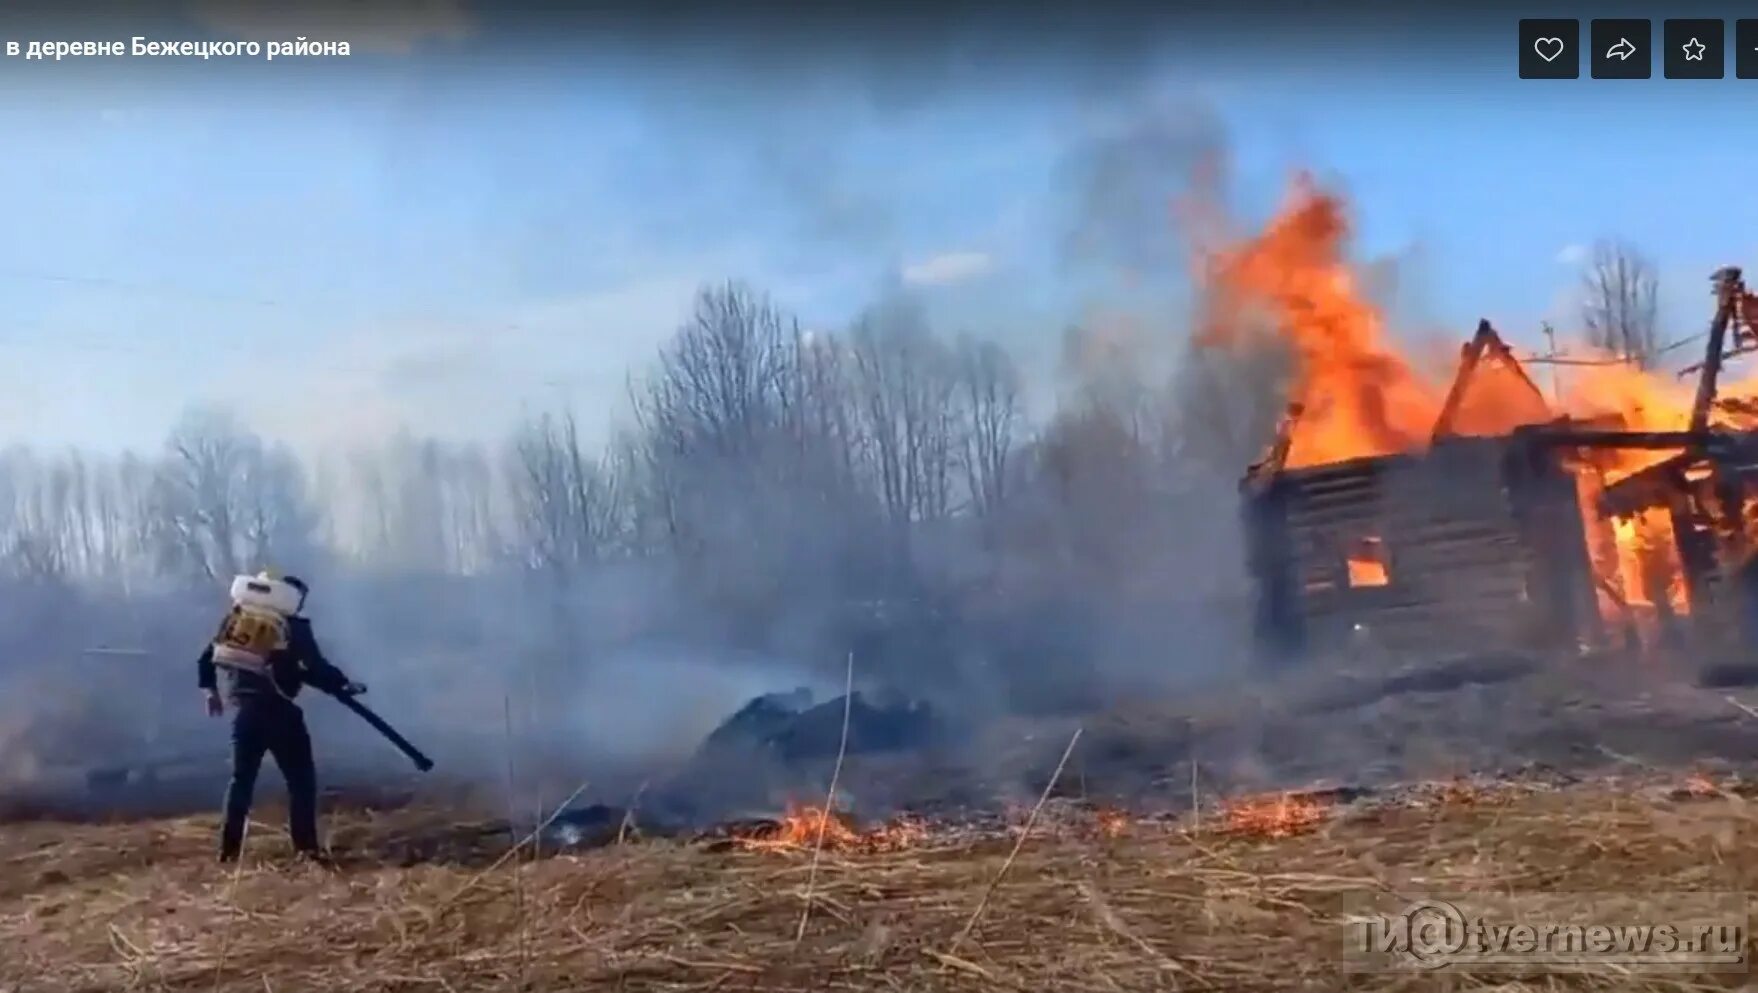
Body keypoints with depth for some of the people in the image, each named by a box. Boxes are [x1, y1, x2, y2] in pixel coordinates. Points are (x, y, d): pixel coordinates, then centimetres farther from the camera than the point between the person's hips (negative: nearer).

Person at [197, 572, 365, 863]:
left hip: (245, 706, 5)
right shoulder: (293, 625, -1)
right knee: (301, 777, 3)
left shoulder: (238, 614, 15)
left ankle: (229, 847, 14)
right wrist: (343, 684, 3)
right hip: (276, 708, -5)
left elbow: (208, 655, 16)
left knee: (242, 776, 15)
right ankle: (306, 846, -2)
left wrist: (210, 689, 25)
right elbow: (314, 668, -9)